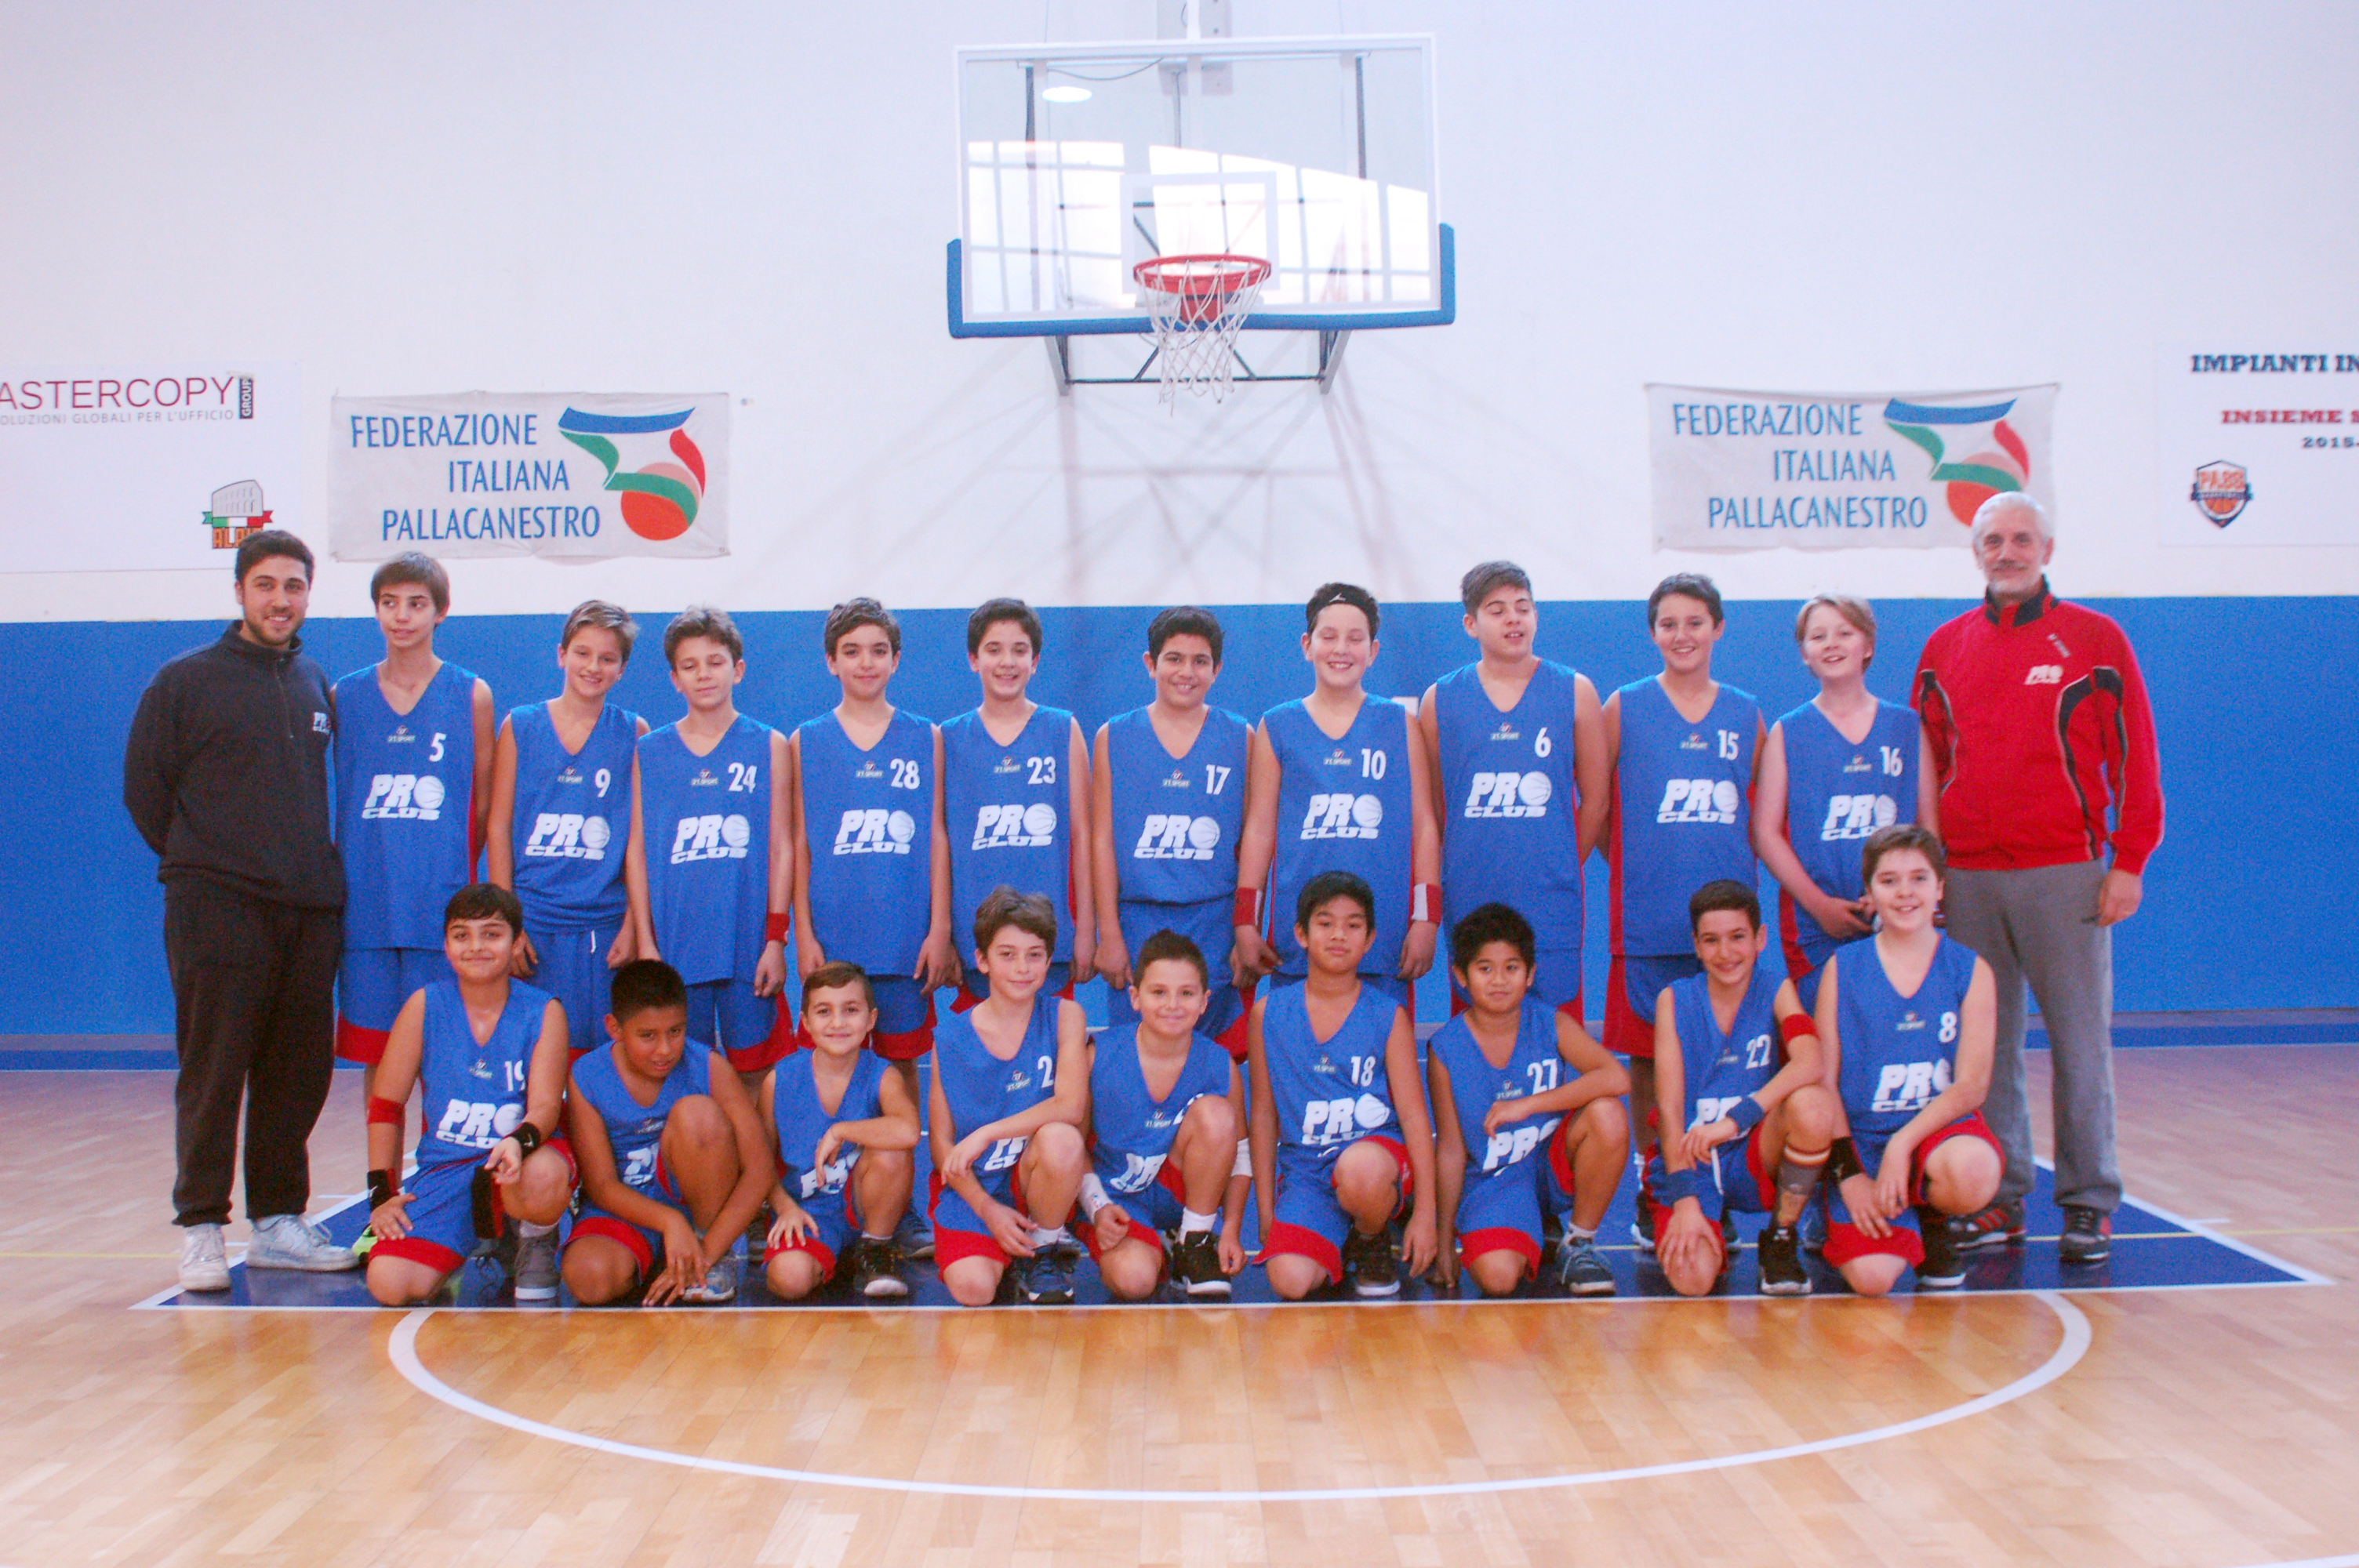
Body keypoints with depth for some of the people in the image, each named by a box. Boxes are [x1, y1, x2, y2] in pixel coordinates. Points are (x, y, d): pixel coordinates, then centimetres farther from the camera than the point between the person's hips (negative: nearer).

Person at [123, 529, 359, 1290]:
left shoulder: (317, 686, 14)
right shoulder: (186, 681, 0)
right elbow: (144, 789, 3)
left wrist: (321, 868, 11)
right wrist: (199, 863, 3)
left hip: (310, 911, 5)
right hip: (217, 911, -4)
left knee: (298, 1074, 7)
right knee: (213, 1074, -3)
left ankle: (279, 1220, 17)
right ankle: (201, 1228, 4)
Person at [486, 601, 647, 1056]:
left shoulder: (633, 733, 5)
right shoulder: (520, 726, 5)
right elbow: (498, 828, 4)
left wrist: (632, 924, -1)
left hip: (604, 925, 0)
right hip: (531, 922, 0)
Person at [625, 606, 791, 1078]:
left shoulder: (768, 746, 5)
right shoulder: (649, 752, 8)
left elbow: (781, 848, 3)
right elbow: (637, 849, 7)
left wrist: (776, 938, -2)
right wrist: (645, 941, 0)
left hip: (749, 946, -1)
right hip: (674, 948, 1)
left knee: (754, 1075, 3)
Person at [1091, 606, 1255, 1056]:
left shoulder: (1241, 739, 8)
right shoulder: (1113, 738, 7)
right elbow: (1102, 841, 5)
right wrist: (1109, 934, -1)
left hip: (1216, 922, 0)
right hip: (1137, 921, 0)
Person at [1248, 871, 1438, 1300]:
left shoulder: (1388, 1015, 2)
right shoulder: (1268, 1012, 5)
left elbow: (1414, 1116, 0)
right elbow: (1264, 1115, 10)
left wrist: (1425, 1213, -7)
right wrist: (1266, 1212, 8)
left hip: (1375, 1152, -1)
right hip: (1304, 1171, 1)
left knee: (1359, 1168, -39)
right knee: (1291, 1282, -27)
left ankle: (1373, 1241, -2)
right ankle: (1339, 1242, 11)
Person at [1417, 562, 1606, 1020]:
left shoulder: (1574, 692, 4)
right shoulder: (1440, 700, 6)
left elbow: (1595, 797, 9)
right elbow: (1432, 806, 10)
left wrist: (1557, 868, 11)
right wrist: (1464, 869, 9)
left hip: (1551, 909, -1)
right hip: (1469, 905, 1)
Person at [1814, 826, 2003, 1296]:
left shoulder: (1971, 970, 1)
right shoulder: (1843, 968, 1)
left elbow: (1972, 1084, -5)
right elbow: (1825, 1082, 0)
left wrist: (1903, 1143, -17)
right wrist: (1847, 1172, -10)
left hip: (1940, 1127, 1)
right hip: (1861, 1137, -1)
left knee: (1973, 1174, -36)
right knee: (1871, 1278, -23)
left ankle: (1931, 1219, 2)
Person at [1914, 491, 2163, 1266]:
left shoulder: (2094, 639, 3)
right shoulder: (1945, 648, 12)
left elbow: (2137, 758, 2)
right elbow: (1924, 765, 15)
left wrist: (2128, 862, -5)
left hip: (2064, 875, -3)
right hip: (1966, 876, 3)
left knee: (2079, 1042, 0)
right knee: (1985, 1045, 5)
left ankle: (2090, 1203, 9)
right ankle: (2000, 1198, 13)